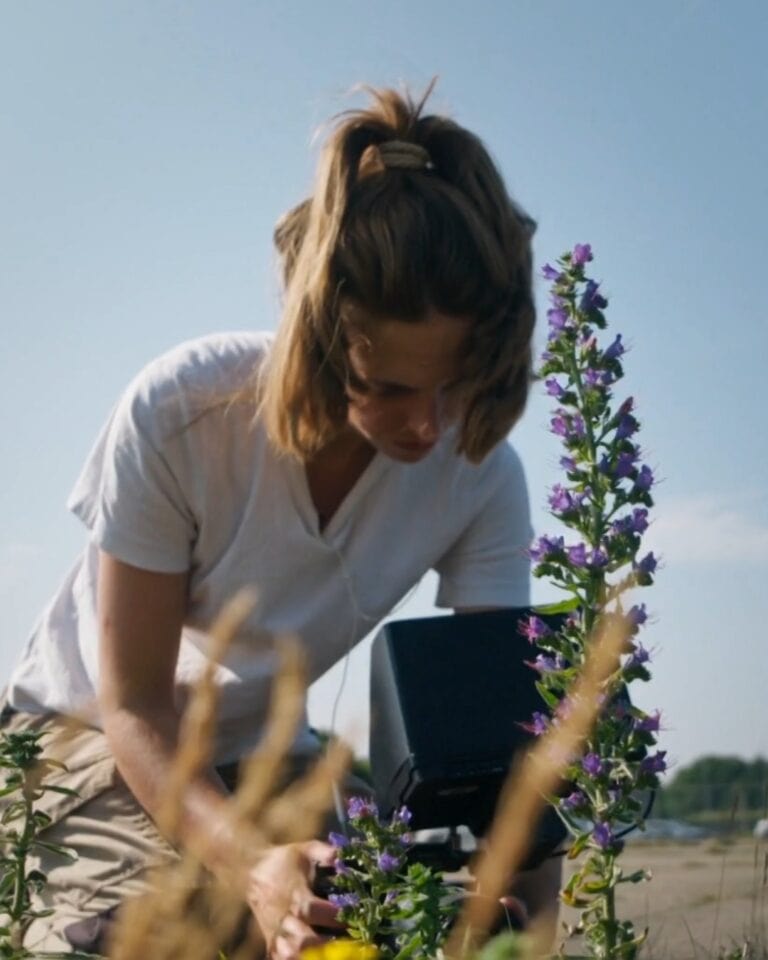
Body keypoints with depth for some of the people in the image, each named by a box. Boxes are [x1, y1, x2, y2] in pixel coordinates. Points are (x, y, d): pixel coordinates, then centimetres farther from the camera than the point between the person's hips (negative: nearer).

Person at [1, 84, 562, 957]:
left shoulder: (480, 477, -21)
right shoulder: (179, 414, -32)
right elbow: (134, 708, -25)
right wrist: (253, 863, -43)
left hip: (259, 753, 3)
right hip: (90, 729, -3)